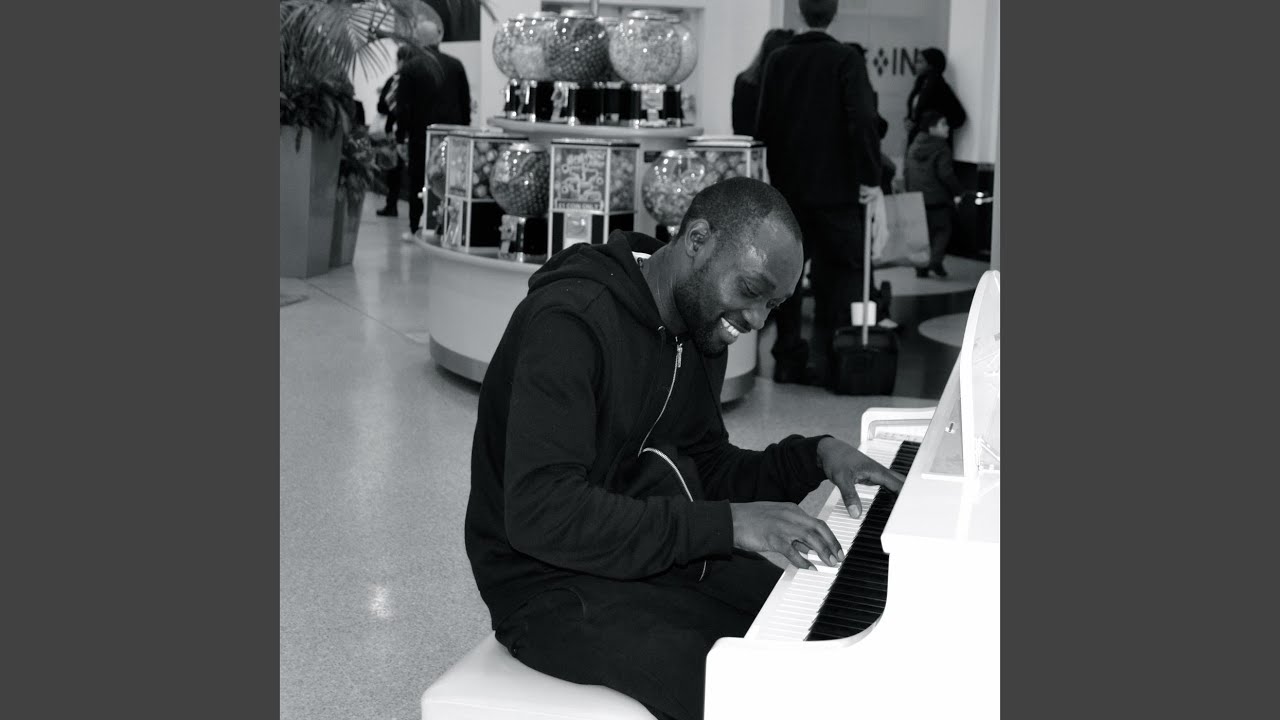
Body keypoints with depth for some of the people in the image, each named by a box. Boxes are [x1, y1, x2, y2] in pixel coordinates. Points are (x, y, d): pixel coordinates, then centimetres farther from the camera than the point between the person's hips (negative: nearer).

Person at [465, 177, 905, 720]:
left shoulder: (699, 333, 7)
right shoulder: (570, 322, -23)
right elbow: (541, 514, -32)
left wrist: (817, 455, -1)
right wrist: (727, 523, -34)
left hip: (657, 550, 9)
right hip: (553, 585, -8)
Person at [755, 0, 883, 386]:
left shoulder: (778, 60, 3)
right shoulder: (847, 59, -8)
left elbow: (764, 122, 7)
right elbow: (864, 120, -16)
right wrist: (870, 177, -11)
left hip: (786, 185, 4)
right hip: (835, 187, -4)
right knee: (838, 273, 3)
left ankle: (788, 359, 13)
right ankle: (822, 359, -2)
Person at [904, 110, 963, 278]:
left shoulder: (913, 147, 10)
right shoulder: (941, 148, -11)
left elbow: (906, 172, 13)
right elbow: (945, 174, -17)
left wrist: (911, 191, 21)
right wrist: (957, 192, -7)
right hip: (938, 199, -6)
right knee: (942, 229, 5)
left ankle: (921, 267, 9)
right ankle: (936, 259, -14)